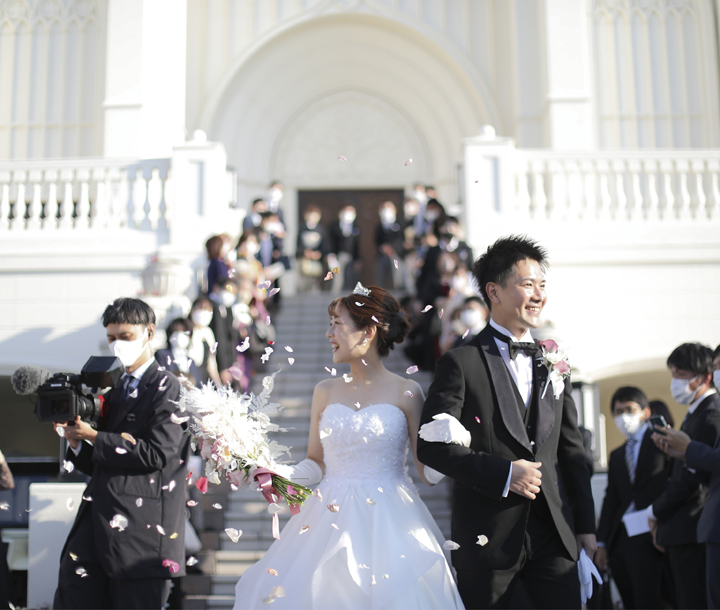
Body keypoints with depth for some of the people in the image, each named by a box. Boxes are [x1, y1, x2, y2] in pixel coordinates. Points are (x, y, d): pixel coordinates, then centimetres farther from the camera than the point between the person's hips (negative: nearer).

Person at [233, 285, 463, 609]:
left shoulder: (405, 392, -2)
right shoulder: (326, 392, 8)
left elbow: (428, 469, -1)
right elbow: (316, 464, 10)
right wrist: (275, 473, -6)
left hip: (388, 522, -2)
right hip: (331, 520, 3)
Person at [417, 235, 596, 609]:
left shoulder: (553, 364, 12)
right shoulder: (461, 363, -5)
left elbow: (571, 450, 14)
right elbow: (432, 447, -10)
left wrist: (586, 526, 13)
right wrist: (503, 473, -16)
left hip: (554, 534, 4)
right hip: (487, 535, -4)